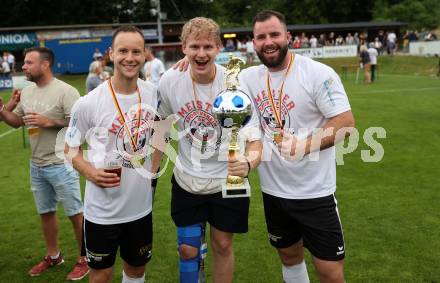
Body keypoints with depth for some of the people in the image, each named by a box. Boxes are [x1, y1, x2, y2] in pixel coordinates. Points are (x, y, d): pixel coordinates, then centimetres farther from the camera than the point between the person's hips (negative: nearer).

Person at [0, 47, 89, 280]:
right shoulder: (27, 92, 8)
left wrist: (49, 122, -23)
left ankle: (84, 259, 20)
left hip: (61, 165, -7)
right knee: (45, 212, 19)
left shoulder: (65, 91, -15)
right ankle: (53, 256, 36)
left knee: (75, 213, 4)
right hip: (36, 165, 8)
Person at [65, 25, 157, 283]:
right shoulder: (89, 103, -14)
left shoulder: (153, 93, -4)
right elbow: (70, 149, -4)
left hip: (141, 205, 4)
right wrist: (90, 172, -19)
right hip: (102, 210, -3)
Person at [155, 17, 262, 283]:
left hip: (227, 180, -1)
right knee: (187, 250, 9)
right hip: (186, 180, 2)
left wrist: (248, 162, -41)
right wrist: (155, 165, 8)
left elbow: (255, 141, -20)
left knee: (223, 245, 13)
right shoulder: (169, 81, -11)